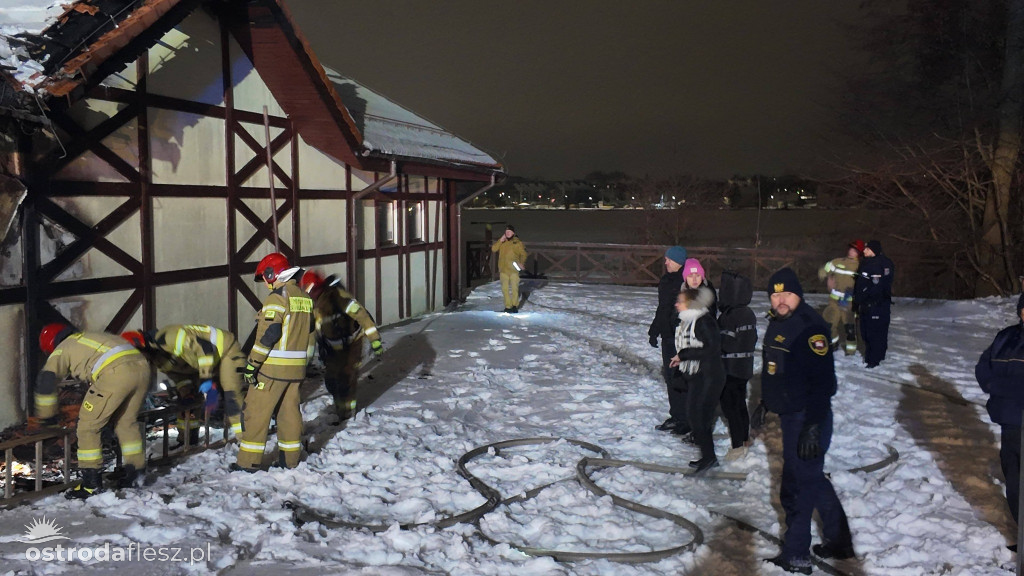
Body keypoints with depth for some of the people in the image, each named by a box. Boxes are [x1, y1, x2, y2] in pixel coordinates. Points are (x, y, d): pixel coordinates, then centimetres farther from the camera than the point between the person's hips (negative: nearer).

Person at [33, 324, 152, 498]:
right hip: (142, 366, 7)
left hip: (116, 373, -7)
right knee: (126, 421, 25)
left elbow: (45, 383, 10)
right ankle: (136, 472, 30)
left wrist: (47, 417, 23)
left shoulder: (62, 349, 20)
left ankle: (91, 483, 9)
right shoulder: (90, 337, 40)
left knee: (88, 426, 7)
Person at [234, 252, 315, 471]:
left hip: (273, 368, -7)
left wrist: (252, 364, -16)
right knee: (289, 410, 15)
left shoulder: (277, 297, -14)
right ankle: (290, 458, 20)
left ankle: (249, 461, 6)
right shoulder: (305, 298, 10)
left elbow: (268, 334, -19)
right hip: (296, 368, 7)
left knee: (256, 412, 2)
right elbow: (310, 334, 17)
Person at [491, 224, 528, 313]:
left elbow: (523, 254, 2)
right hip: (503, 269, 3)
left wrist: (522, 263, -14)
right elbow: (493, 249, 0)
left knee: (514, 288, -2)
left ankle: (515, 306, 9)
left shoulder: (517, 242, 0)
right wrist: (500, 241, -9)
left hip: (513, 269, -3)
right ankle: (508, 306, 13)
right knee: (505, 288, 5)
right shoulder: (502, 242, 10)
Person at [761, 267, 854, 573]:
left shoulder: (810, 327, -21)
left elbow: (823, 382, -25)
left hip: (807, 418, -10)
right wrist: (764, 402, 25)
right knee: (812, 478, 20)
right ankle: (838, 541, 35)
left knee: (798, 488, -1)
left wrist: (813, 427, -27)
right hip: (789, 414, 10)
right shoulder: (778, 322, 8)